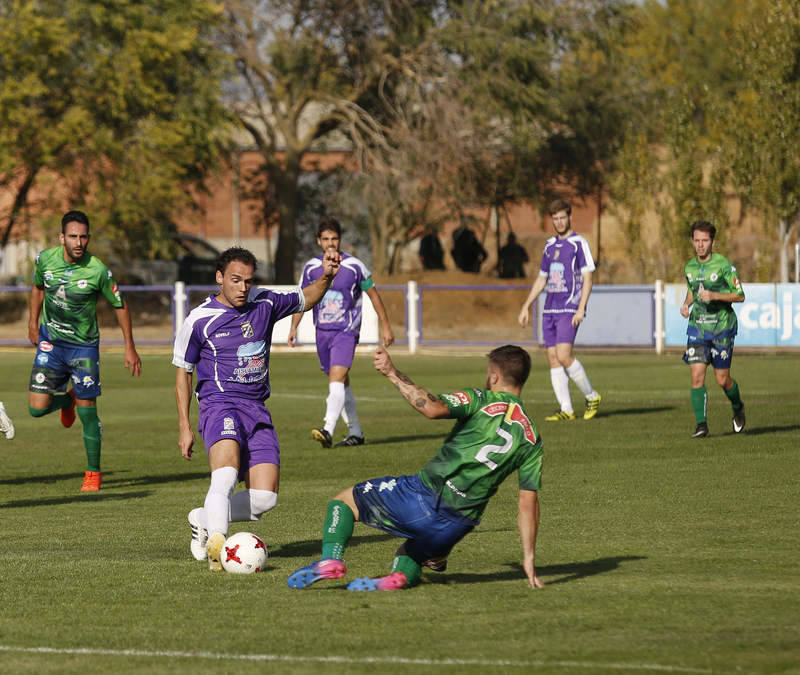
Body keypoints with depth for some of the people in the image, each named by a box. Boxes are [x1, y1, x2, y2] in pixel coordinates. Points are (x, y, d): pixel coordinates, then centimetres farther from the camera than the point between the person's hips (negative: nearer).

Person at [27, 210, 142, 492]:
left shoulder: (98, 271, -18)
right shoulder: (45, 259, -9)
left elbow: (119, 305, -4)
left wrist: (130, 348, -4)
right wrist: (33, 323, 11)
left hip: (84, 346, -2)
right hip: (51, 342, 3)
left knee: (87, 412, -3)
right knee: (38, 408, -6)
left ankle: (94, 473, 15)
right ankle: (66, 399, 30)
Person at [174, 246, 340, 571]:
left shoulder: (264, 305, 8)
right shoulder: (198, 320, -1)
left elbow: (305, 300, 25)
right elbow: (183, 371, 8)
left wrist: (325, 276, 4)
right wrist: (184, 426, 5)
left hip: (256, 410, 5)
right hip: (218, 406, -5)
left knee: (264, 498, -7)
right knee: (227, 472, -35)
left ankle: (203, 519, 14)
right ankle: (216, 544, -42)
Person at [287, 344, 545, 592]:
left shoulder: (482, 400, -3)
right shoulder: (532, 438, 10)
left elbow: (433, 408, -23)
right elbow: (528, 503, 8)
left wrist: (393, 374, -15)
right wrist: (528, 558, 10)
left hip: (424, 495, -4)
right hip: (458, 525, 4)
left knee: (344, 500, 17)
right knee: (410, 555, 31)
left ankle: (331, 559, -10)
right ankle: (401, 575, -6)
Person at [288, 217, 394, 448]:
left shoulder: (354, 266, -5)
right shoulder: (311, 267, 5)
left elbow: (373, 294, 5)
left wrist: (385, 326, 5)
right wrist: (294, 327, 5)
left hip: (346, 331, -5)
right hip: (322, 332, 5)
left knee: (336, 379, -21)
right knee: (341, 383, 12)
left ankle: (328, 430, -33)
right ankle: (355, 433, 22)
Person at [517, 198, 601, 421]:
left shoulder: (579, 243, -4)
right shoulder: (550, 246, 16)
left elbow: (587, 278, -8)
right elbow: (541, 279, 24)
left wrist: (581, 308, -16)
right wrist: (526, 306, 19)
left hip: (569, 310, -7)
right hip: (550, 309, 7)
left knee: (563, 356, -17)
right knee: (553, 358, 1)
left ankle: (591, 396, 2)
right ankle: (566, 409, 3)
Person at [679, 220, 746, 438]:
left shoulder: (723, 265, -10)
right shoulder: (689, 267, 6)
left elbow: (740, 295, -8)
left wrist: (714, 296, -21)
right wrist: (686, 304, 3)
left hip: (722, 327, -4)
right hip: (697, 327, 4)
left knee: (722, 380, 2)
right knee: (697, 376, -10)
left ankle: (738, 408, 33)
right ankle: (701, 424, -6)